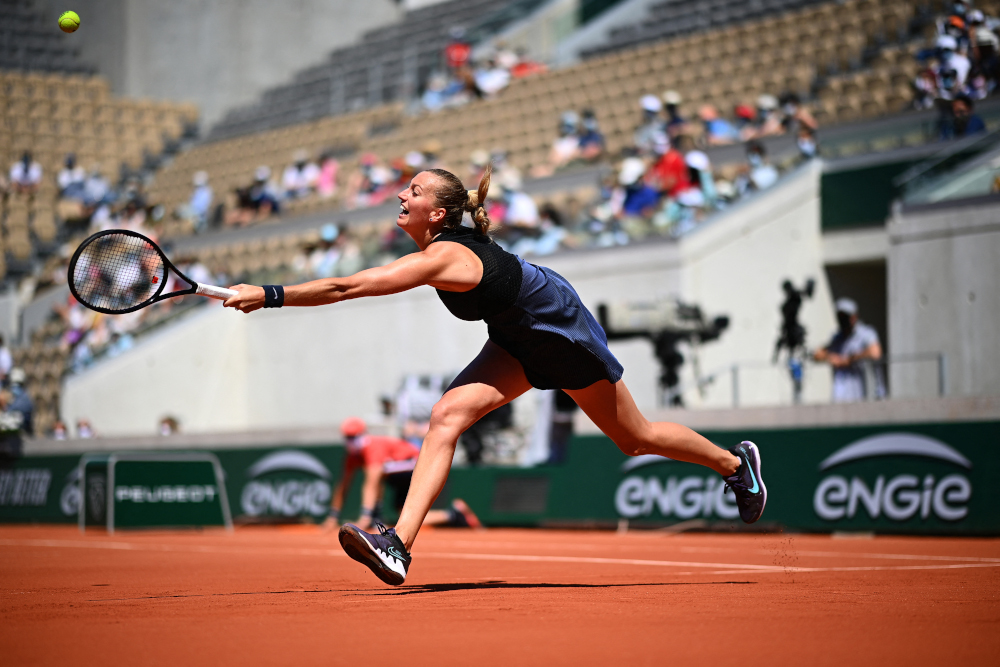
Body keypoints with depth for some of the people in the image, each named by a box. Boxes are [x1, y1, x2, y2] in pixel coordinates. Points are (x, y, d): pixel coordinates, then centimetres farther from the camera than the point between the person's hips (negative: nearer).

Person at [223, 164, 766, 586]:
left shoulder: (443, 259, -34)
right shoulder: (442, 246, -9)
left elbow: (344, 288, -39)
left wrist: (270, 295, -40)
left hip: (565, 334, -8)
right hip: (518, 343, 8)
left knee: (634, 438, 10)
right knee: (447, 416, -14)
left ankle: (736, 462, 36)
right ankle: (398, 544, -23)